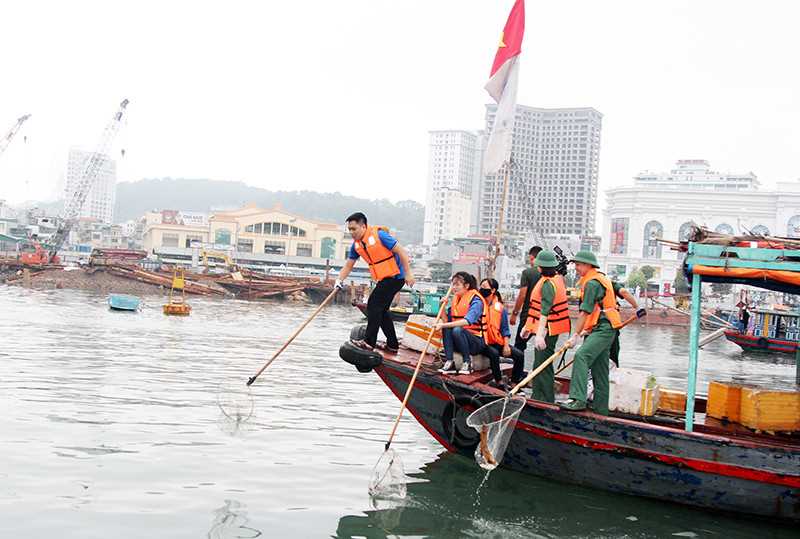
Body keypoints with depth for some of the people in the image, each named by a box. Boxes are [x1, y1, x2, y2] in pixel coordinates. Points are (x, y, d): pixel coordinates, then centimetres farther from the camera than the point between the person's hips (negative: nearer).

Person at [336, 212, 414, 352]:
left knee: (374, 304, -13)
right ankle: (392, 344, 20)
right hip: (383, 279, 9)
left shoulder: (379, 235, -20)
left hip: (395, 276, -9)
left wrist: (408, 274, -19)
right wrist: (339, 280, -6)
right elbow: (348, 265, 10)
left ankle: (369, 342, -10)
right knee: (381, 309, 11)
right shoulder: (356, 245, 4)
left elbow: (401, 252, -18)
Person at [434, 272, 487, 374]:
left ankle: (467, 361, -15)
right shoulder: (456, 299, 8)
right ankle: (449, 362, -23)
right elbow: (448, 321, 6)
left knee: (457, 330, -32)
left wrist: (444, 325, -33)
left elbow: (467, 321, -30)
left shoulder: (476, 300, -14)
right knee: (446, 328, -19)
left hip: (477, 342, -6)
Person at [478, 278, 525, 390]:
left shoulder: (500, 308, 7)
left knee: (519, 355, -11)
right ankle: (499, 382, -19)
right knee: (494, 353, -34)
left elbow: (505, 329, 8)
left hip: (498, 343, 4)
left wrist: (506, 345, -3)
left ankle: (514, 383, 0)